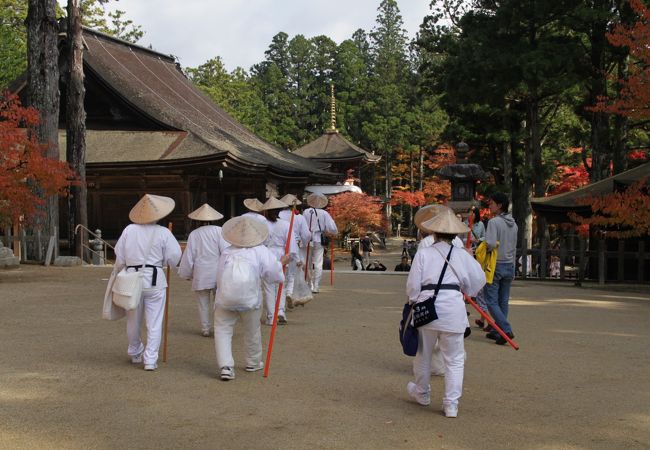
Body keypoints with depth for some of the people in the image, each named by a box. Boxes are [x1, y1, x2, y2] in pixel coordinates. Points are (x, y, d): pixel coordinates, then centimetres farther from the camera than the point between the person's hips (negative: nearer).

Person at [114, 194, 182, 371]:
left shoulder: (129, 230, -1)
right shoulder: (163, 233, -7)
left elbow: (119, 257, 3)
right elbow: (174, 257, -7)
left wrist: (119, 271, 18)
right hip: (155, 280, -3)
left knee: (133, 320, 17)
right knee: (154, 322, 3)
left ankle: (135, 354, 35)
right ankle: (150, 359, 0)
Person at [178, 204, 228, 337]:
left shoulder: (194, 234, 1)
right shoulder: (219, 231, -4)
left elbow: (189, 256, 4)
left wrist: (186, 273, 17)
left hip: (201, 274, 1)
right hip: (217, 273, -1)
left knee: (203, 303, 10)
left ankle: (205, 329, 16)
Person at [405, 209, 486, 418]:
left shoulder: (423, 253, -2)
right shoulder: (462, 256, 3)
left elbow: (413, 285, -3)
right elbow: (478, 280, 14)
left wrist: (414, 301, 15)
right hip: (453, 310, 0)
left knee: (423, 355, 19)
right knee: (454, 359, 8)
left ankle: (422, 393, 37)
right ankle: (451, 404, 7)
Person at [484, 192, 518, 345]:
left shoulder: (494, 222, -13)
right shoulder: (513, 224, 10)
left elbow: (491, 243, -26)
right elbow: (514, 248, 16)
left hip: (496, 265, -7)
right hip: (509, 265, 7)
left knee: (492, 301, -3)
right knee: (503, 301, 11)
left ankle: (506, 330, -15)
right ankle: (498, 331, 16)